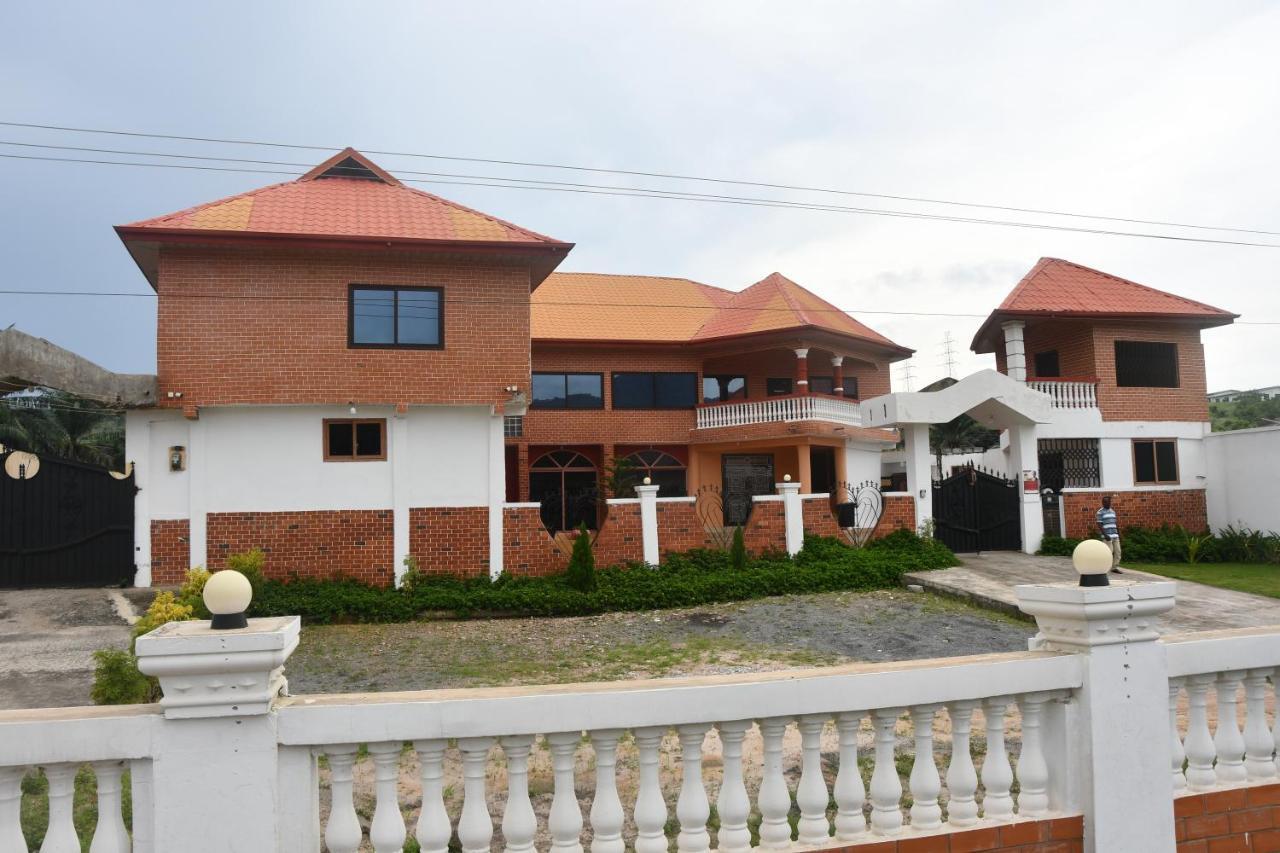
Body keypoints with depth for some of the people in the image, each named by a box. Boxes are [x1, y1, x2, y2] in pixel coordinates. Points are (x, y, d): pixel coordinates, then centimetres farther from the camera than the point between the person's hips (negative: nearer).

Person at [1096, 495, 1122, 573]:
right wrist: (1105, 535, -20)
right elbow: (1099, 525, -11)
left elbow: (1116, 524, 18)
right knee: (1109, 552, -8)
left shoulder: (1113, 511, 15)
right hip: (1107, 536, -6)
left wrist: (1119, 534, 13)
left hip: (1115, 536, 7)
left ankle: (1114, 567, 9)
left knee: (1118, 551, 2)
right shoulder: (1100, 512, -5)